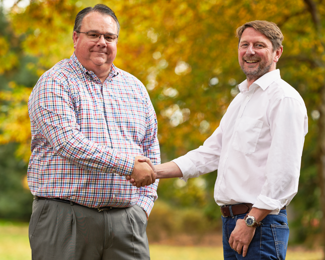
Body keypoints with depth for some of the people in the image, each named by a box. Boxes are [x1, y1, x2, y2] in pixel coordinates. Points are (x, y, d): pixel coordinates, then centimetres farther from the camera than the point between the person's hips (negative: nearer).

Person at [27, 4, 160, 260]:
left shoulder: (135, 87, 17)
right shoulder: (54, 83, -1)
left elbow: (151, 149, 20)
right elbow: (68, 143, -15)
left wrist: (144, 203, 7)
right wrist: (130, 165, -16)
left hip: (126, 219, 4)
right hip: (64, 217, -4)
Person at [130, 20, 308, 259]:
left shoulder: (284, 98, -9)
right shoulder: (240, 100, 20)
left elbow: (284, 172, -17)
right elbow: (211, 153, 21)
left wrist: (251, 221, -19)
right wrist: (157, 171, 9)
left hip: (262, 222, -9)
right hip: (231, 221, 9)